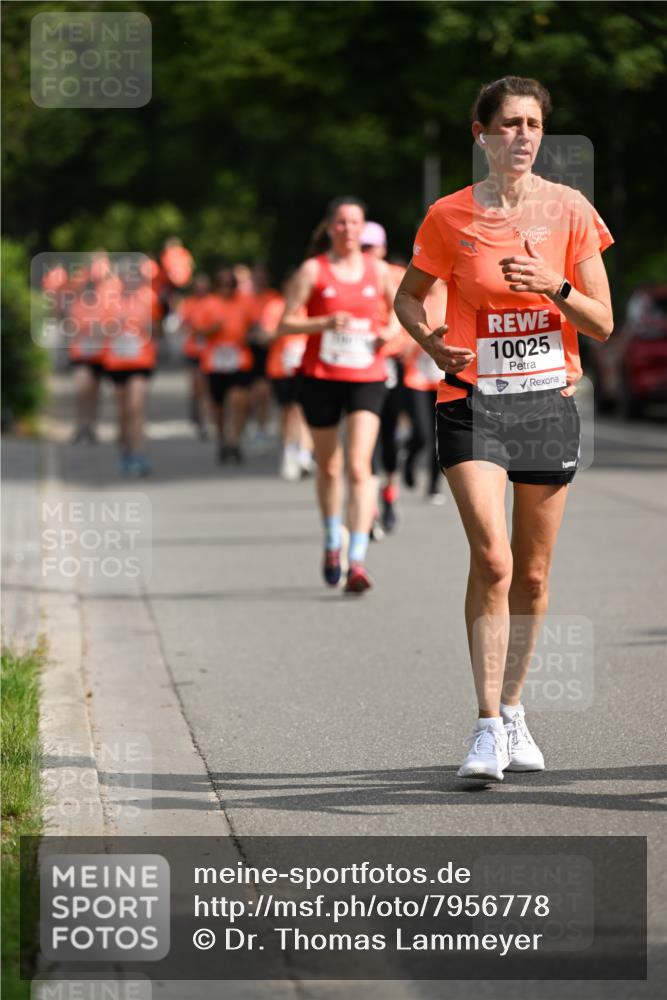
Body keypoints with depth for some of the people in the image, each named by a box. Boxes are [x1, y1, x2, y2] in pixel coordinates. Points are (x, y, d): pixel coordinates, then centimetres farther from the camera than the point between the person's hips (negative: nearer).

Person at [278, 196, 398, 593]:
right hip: (321, 377, 0)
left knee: (359, 466, -15)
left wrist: (392, 332, -3)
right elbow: (285, 324, -5)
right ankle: (333, 542, 37)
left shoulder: (378, 270, 6)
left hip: (367, 378, 0)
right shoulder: (313, 270, -1)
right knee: (329, 467, 13)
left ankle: (357, 560, -20)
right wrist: (326, 323, -20)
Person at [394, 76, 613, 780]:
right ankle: (487, 726, -12)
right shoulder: (449, 217, -1)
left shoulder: (569, 210, 1)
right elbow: (408, 296, 14)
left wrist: (555, 288, -16)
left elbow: (602, 324, 2)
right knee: (492, 559, -16)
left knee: (532, 573, 8)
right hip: (473, 400, -2)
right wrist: (431, 344, -6)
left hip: (548, 399, 2)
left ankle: (513, 709, 25)